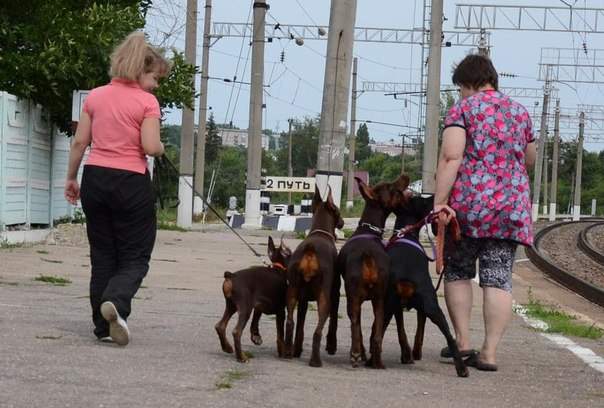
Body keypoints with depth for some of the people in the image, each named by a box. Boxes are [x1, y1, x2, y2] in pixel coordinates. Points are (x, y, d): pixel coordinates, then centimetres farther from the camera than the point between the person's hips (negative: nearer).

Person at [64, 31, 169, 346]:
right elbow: (151, 147, -16)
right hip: (130, 182, -5)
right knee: (135, 257, 5)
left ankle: (103, 326, 14)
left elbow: (79, 142, 6)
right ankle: (115, 301, -24)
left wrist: (71, 178, 15)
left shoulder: (95, 96, 6)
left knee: (102, 254, 14)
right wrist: (161, 148, 7)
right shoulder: (147, 102, -8)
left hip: (95, 178, 5)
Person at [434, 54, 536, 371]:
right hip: (511, 206, 3)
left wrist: (439, 202, -15)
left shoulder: (463, 108, -1)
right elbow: (530, 160, 25)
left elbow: (450, 158, -12)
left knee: (457, 272, 13)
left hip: (468, 202, -3)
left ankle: (462, 341, 10)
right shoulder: (520, 112, 14)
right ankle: (489, 353, -5)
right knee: (498, 277, 0)